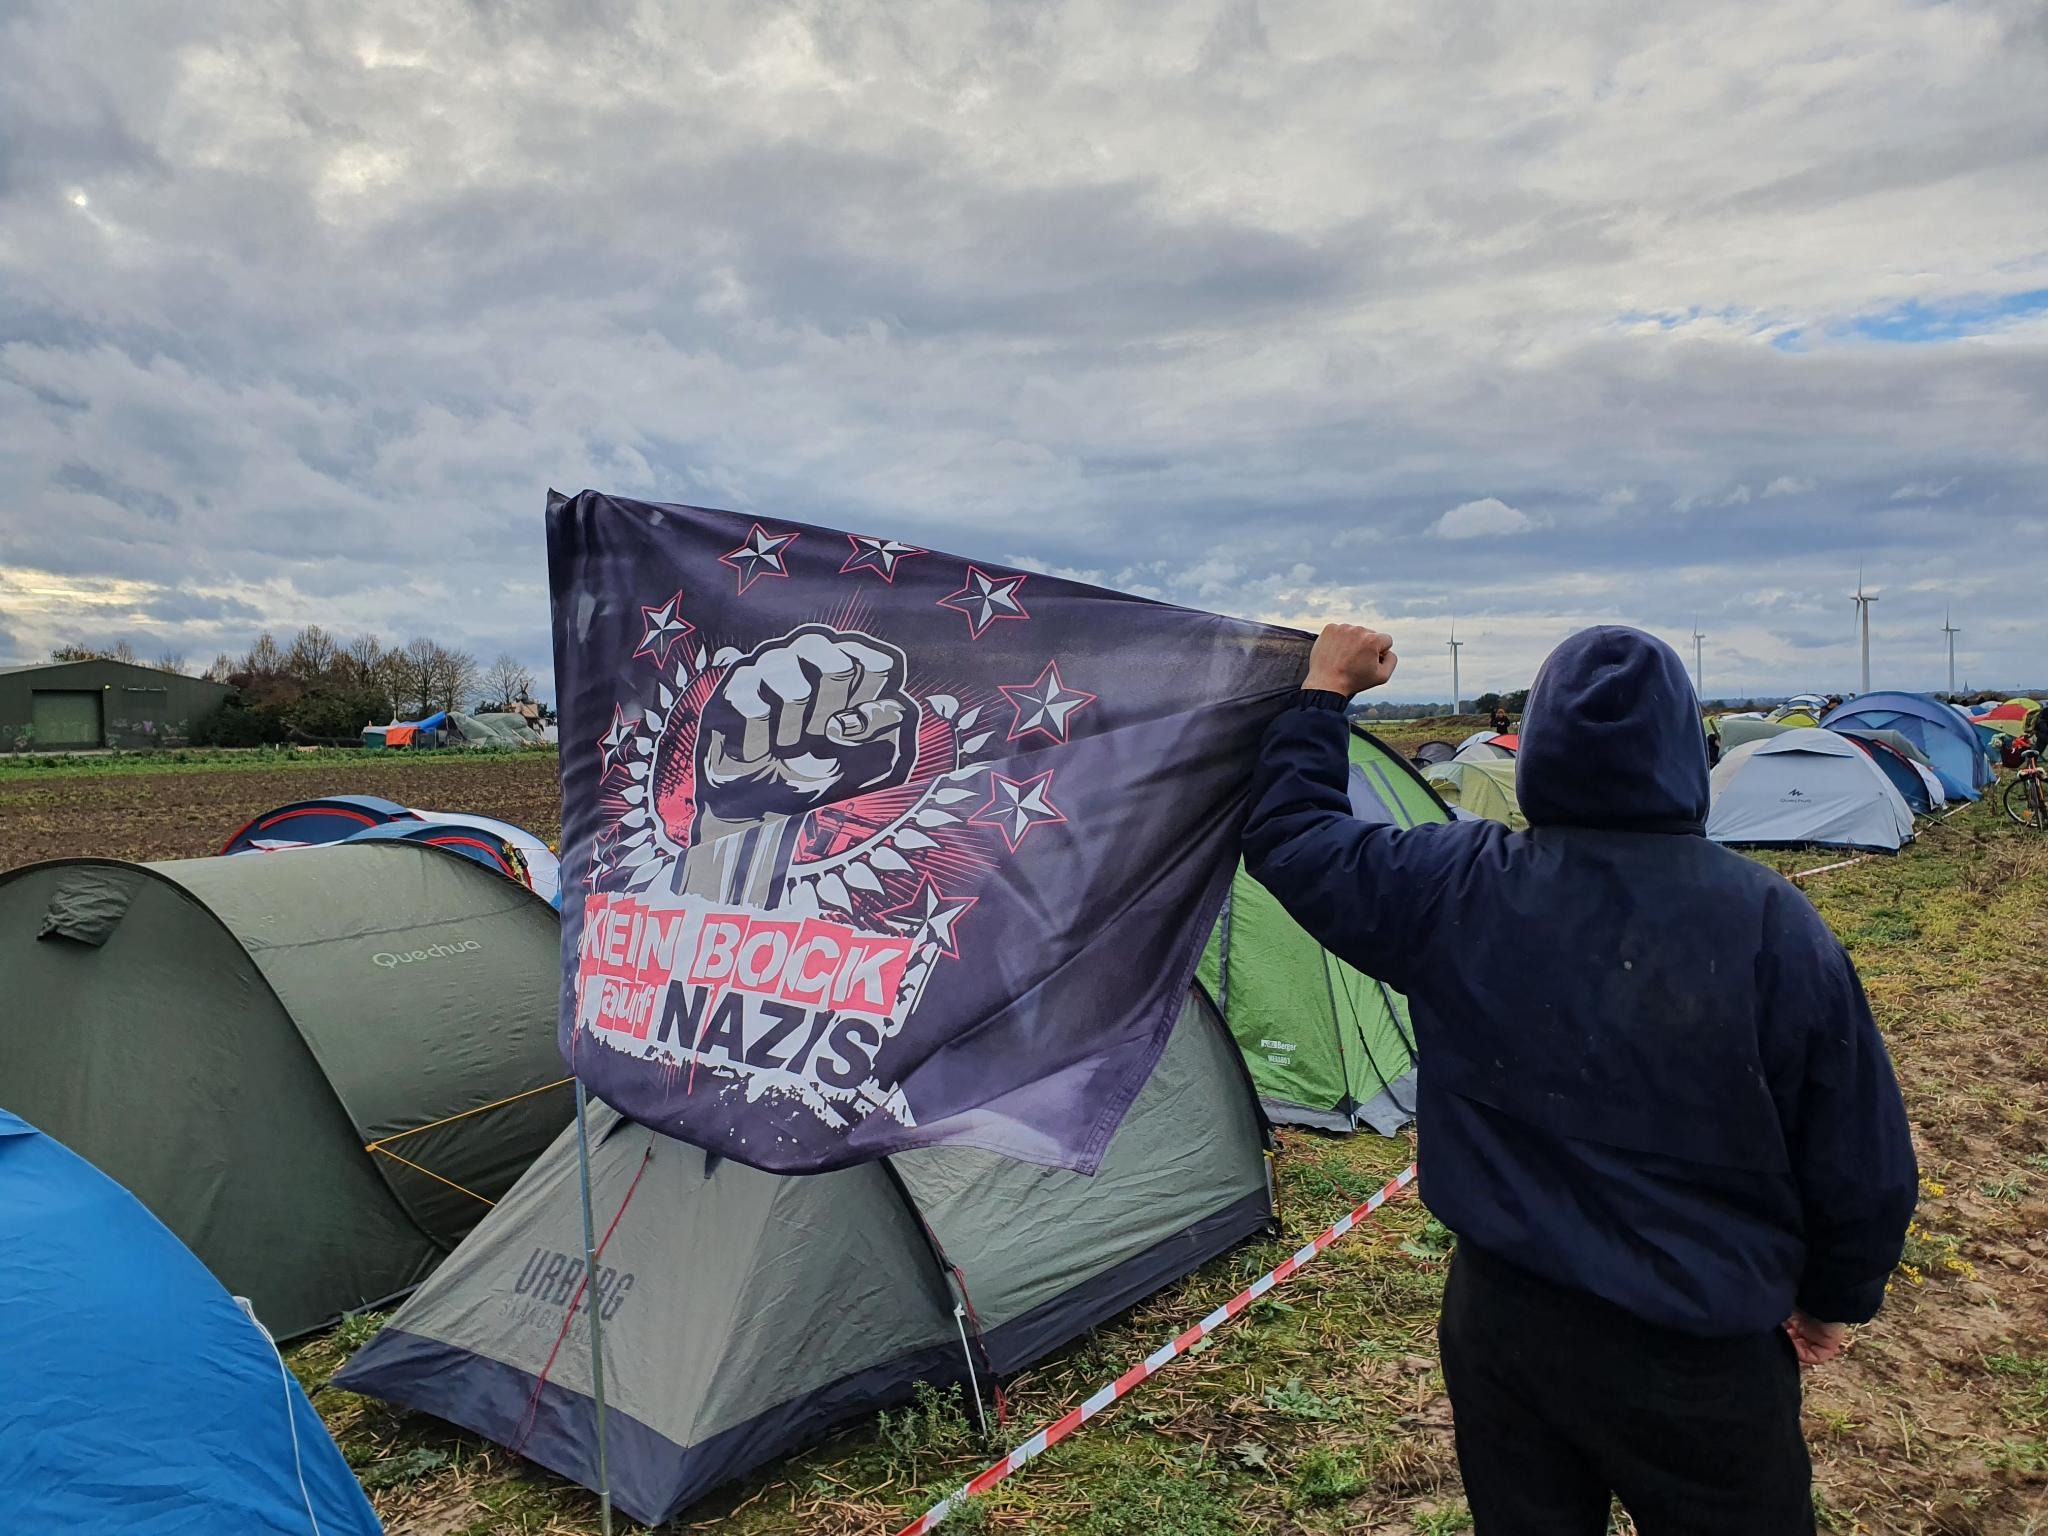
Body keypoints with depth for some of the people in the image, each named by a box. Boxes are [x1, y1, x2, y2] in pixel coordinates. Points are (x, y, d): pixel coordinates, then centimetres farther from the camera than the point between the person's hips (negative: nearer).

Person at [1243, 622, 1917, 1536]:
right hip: (1699, 1358, -1)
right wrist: (1832, 1303, 11)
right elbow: (1864, 1169, -7)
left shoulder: (1455, 892, -15)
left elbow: (1291, 835, 1)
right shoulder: (1774, 928, -17)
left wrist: (1326, 690, 13)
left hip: (1500, 1320, 2)